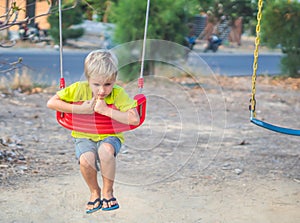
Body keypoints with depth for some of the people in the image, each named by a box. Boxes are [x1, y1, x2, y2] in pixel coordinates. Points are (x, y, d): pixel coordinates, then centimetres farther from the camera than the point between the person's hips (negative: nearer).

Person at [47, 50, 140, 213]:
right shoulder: (79, 89, -13)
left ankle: (107, 191, -11)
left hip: (110, 136, -1)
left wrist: (106, 110, -29)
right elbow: (51, 103, -16)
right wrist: (79, 109, -23)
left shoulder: (118, 94, -16)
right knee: (86, 160, -32)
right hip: (84, 137, 1)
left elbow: (135, 119, -28)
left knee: (106, 150, -37)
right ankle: (94, 192, 1)